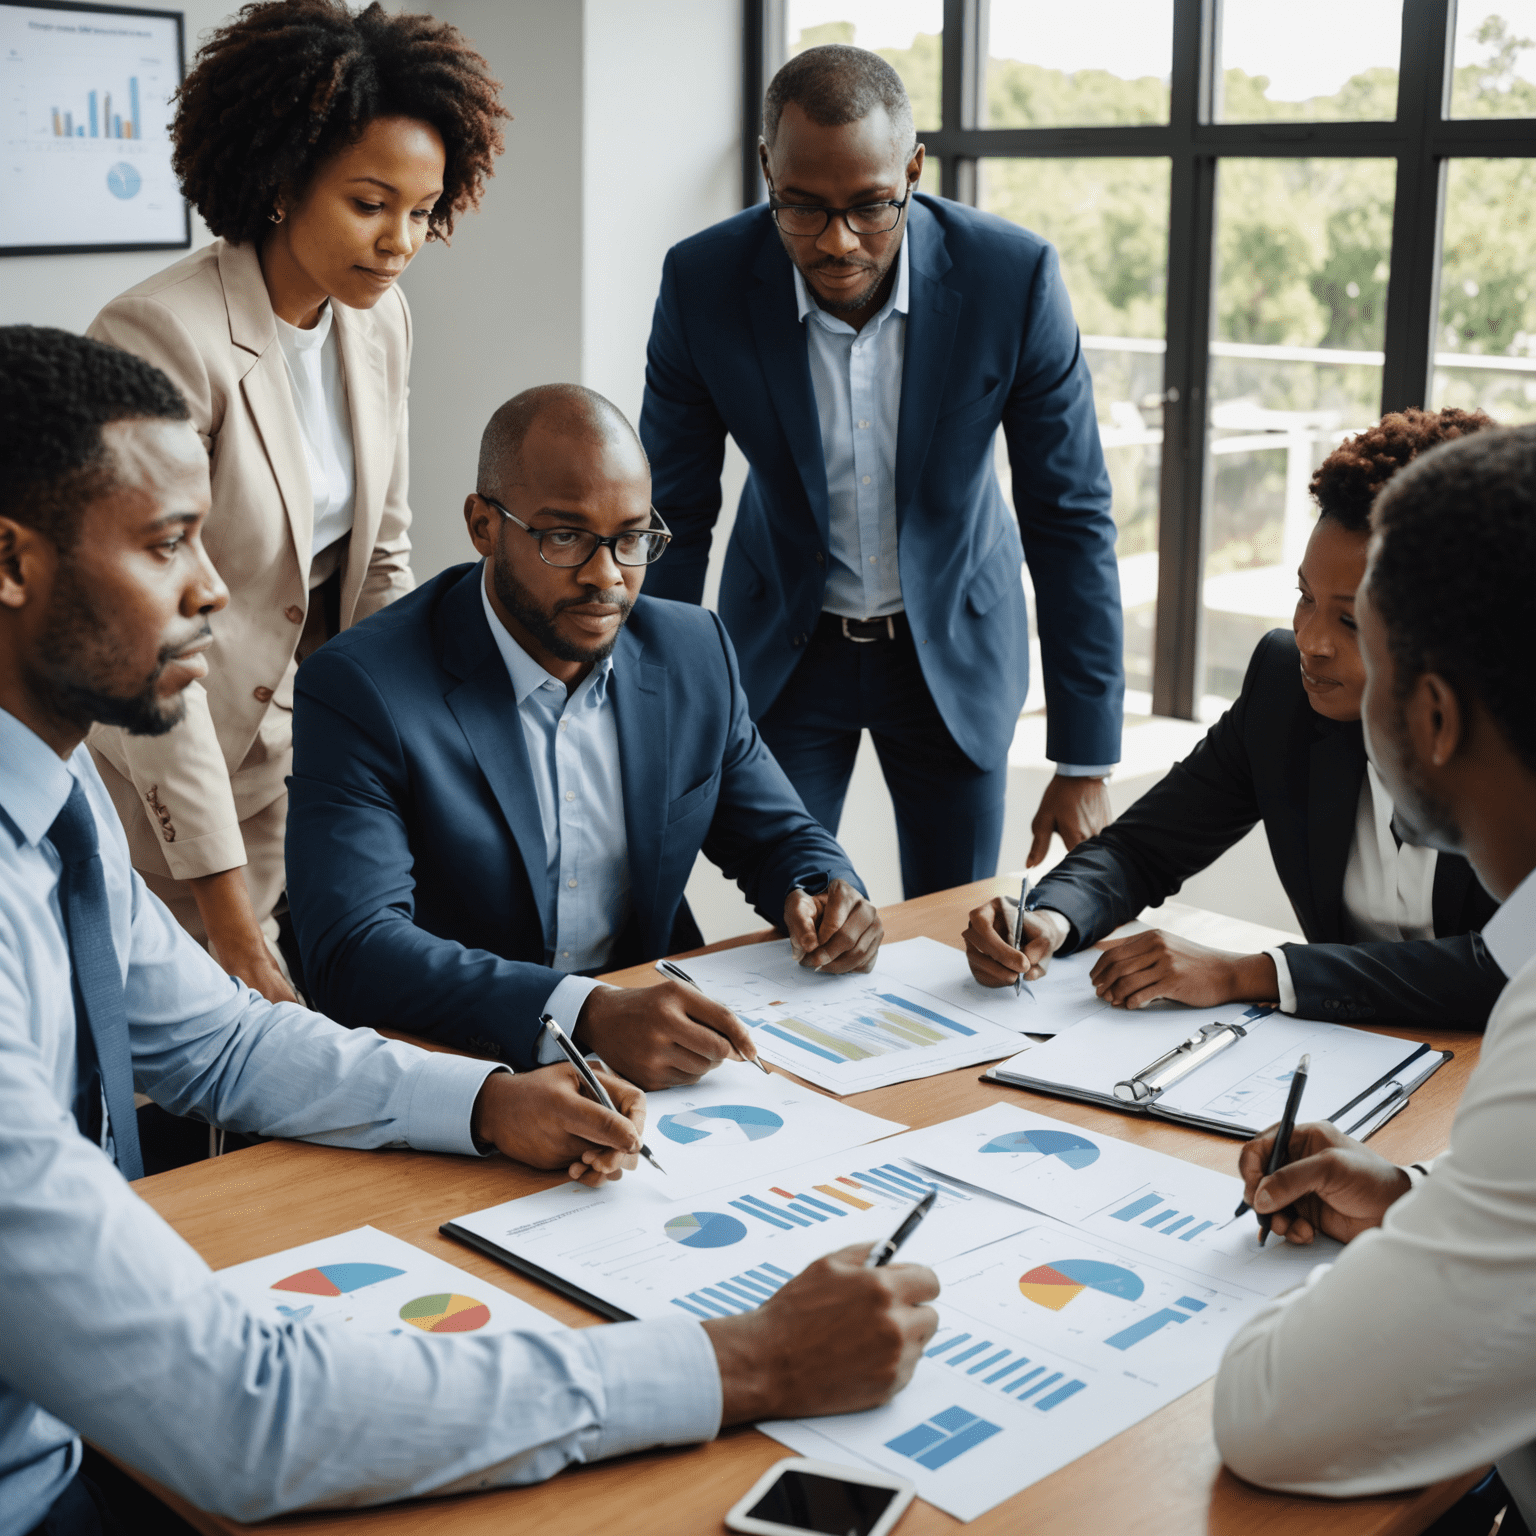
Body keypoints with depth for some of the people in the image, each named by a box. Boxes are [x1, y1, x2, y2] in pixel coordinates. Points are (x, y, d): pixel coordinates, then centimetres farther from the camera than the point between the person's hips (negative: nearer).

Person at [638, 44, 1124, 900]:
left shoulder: (1013, 276, -21)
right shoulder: (703, 282, -19)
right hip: (784, 646, 0)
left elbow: (1072, 516, -14)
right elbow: (675, 520, -7)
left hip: (955, 641, 0)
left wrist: (1086, 763, -13)